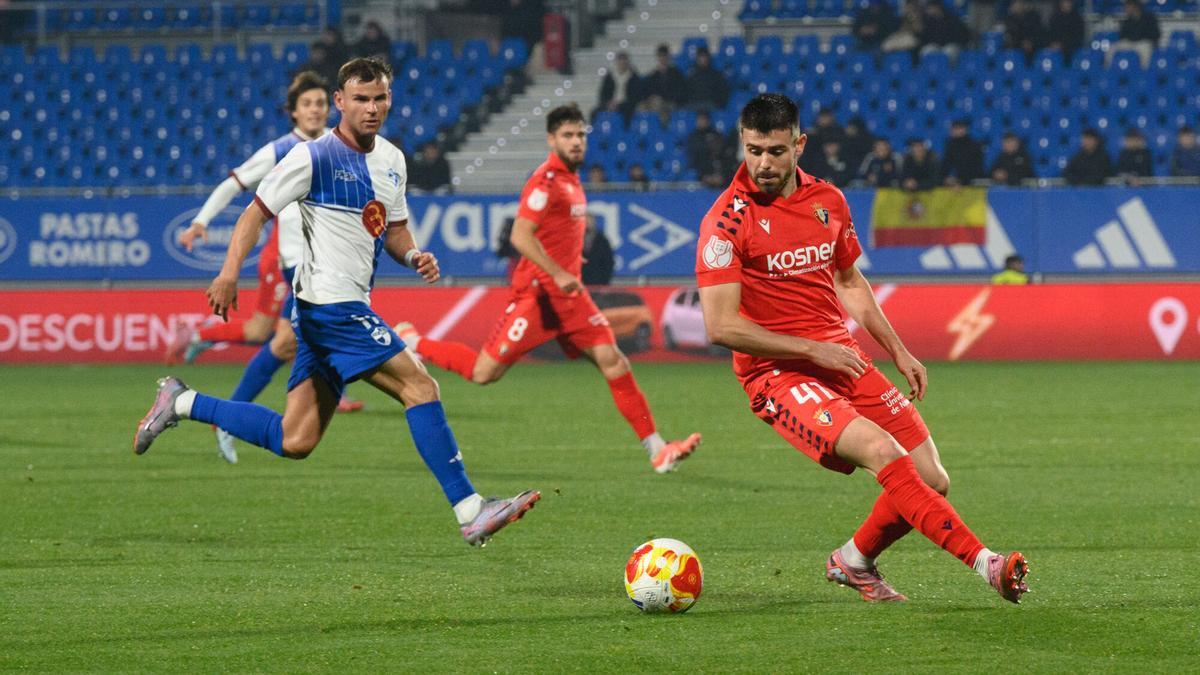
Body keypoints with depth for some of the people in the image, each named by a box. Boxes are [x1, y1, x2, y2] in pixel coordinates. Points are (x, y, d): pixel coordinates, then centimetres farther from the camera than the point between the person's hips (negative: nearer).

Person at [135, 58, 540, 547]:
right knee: (420, 386, -16)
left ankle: (182, 404, 20)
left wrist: (413, 256, 1)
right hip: (330, 303, -9)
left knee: (295, 441, 7)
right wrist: (230, 273, -21)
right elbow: (256, 212, -8)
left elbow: (394, 230, 24)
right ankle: (470, 512, -17)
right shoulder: (315, 157, -9)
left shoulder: (391, 159, 14)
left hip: (350, 308, 9)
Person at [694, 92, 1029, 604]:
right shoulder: (728, 220, -12)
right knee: (882, 452, -28)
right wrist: (812, 350, -17)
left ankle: (854, 562, 26)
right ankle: (986, 563, -31)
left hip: (842, 358, 7)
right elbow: (721, 325, -16)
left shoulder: (827, 201, 8)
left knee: (931, 481, 0)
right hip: (778, 373, -7)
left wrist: (898, 351, 17)